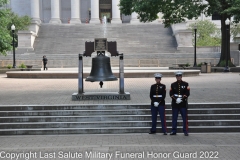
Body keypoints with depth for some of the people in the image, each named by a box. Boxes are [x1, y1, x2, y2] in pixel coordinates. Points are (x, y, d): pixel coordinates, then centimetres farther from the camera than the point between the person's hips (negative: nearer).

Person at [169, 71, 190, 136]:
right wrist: (175, 98, -14)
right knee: (174, 118, 6)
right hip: (175, 103, 2)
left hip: (183, 103, -1)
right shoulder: (173, 85, 8)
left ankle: (185, 131, 8)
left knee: (185, 118, 0)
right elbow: (171, 94, 2)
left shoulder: (185, 84, 4)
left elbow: (187, 93, -4)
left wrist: (182, 98, -16)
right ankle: (173, 131, 14)